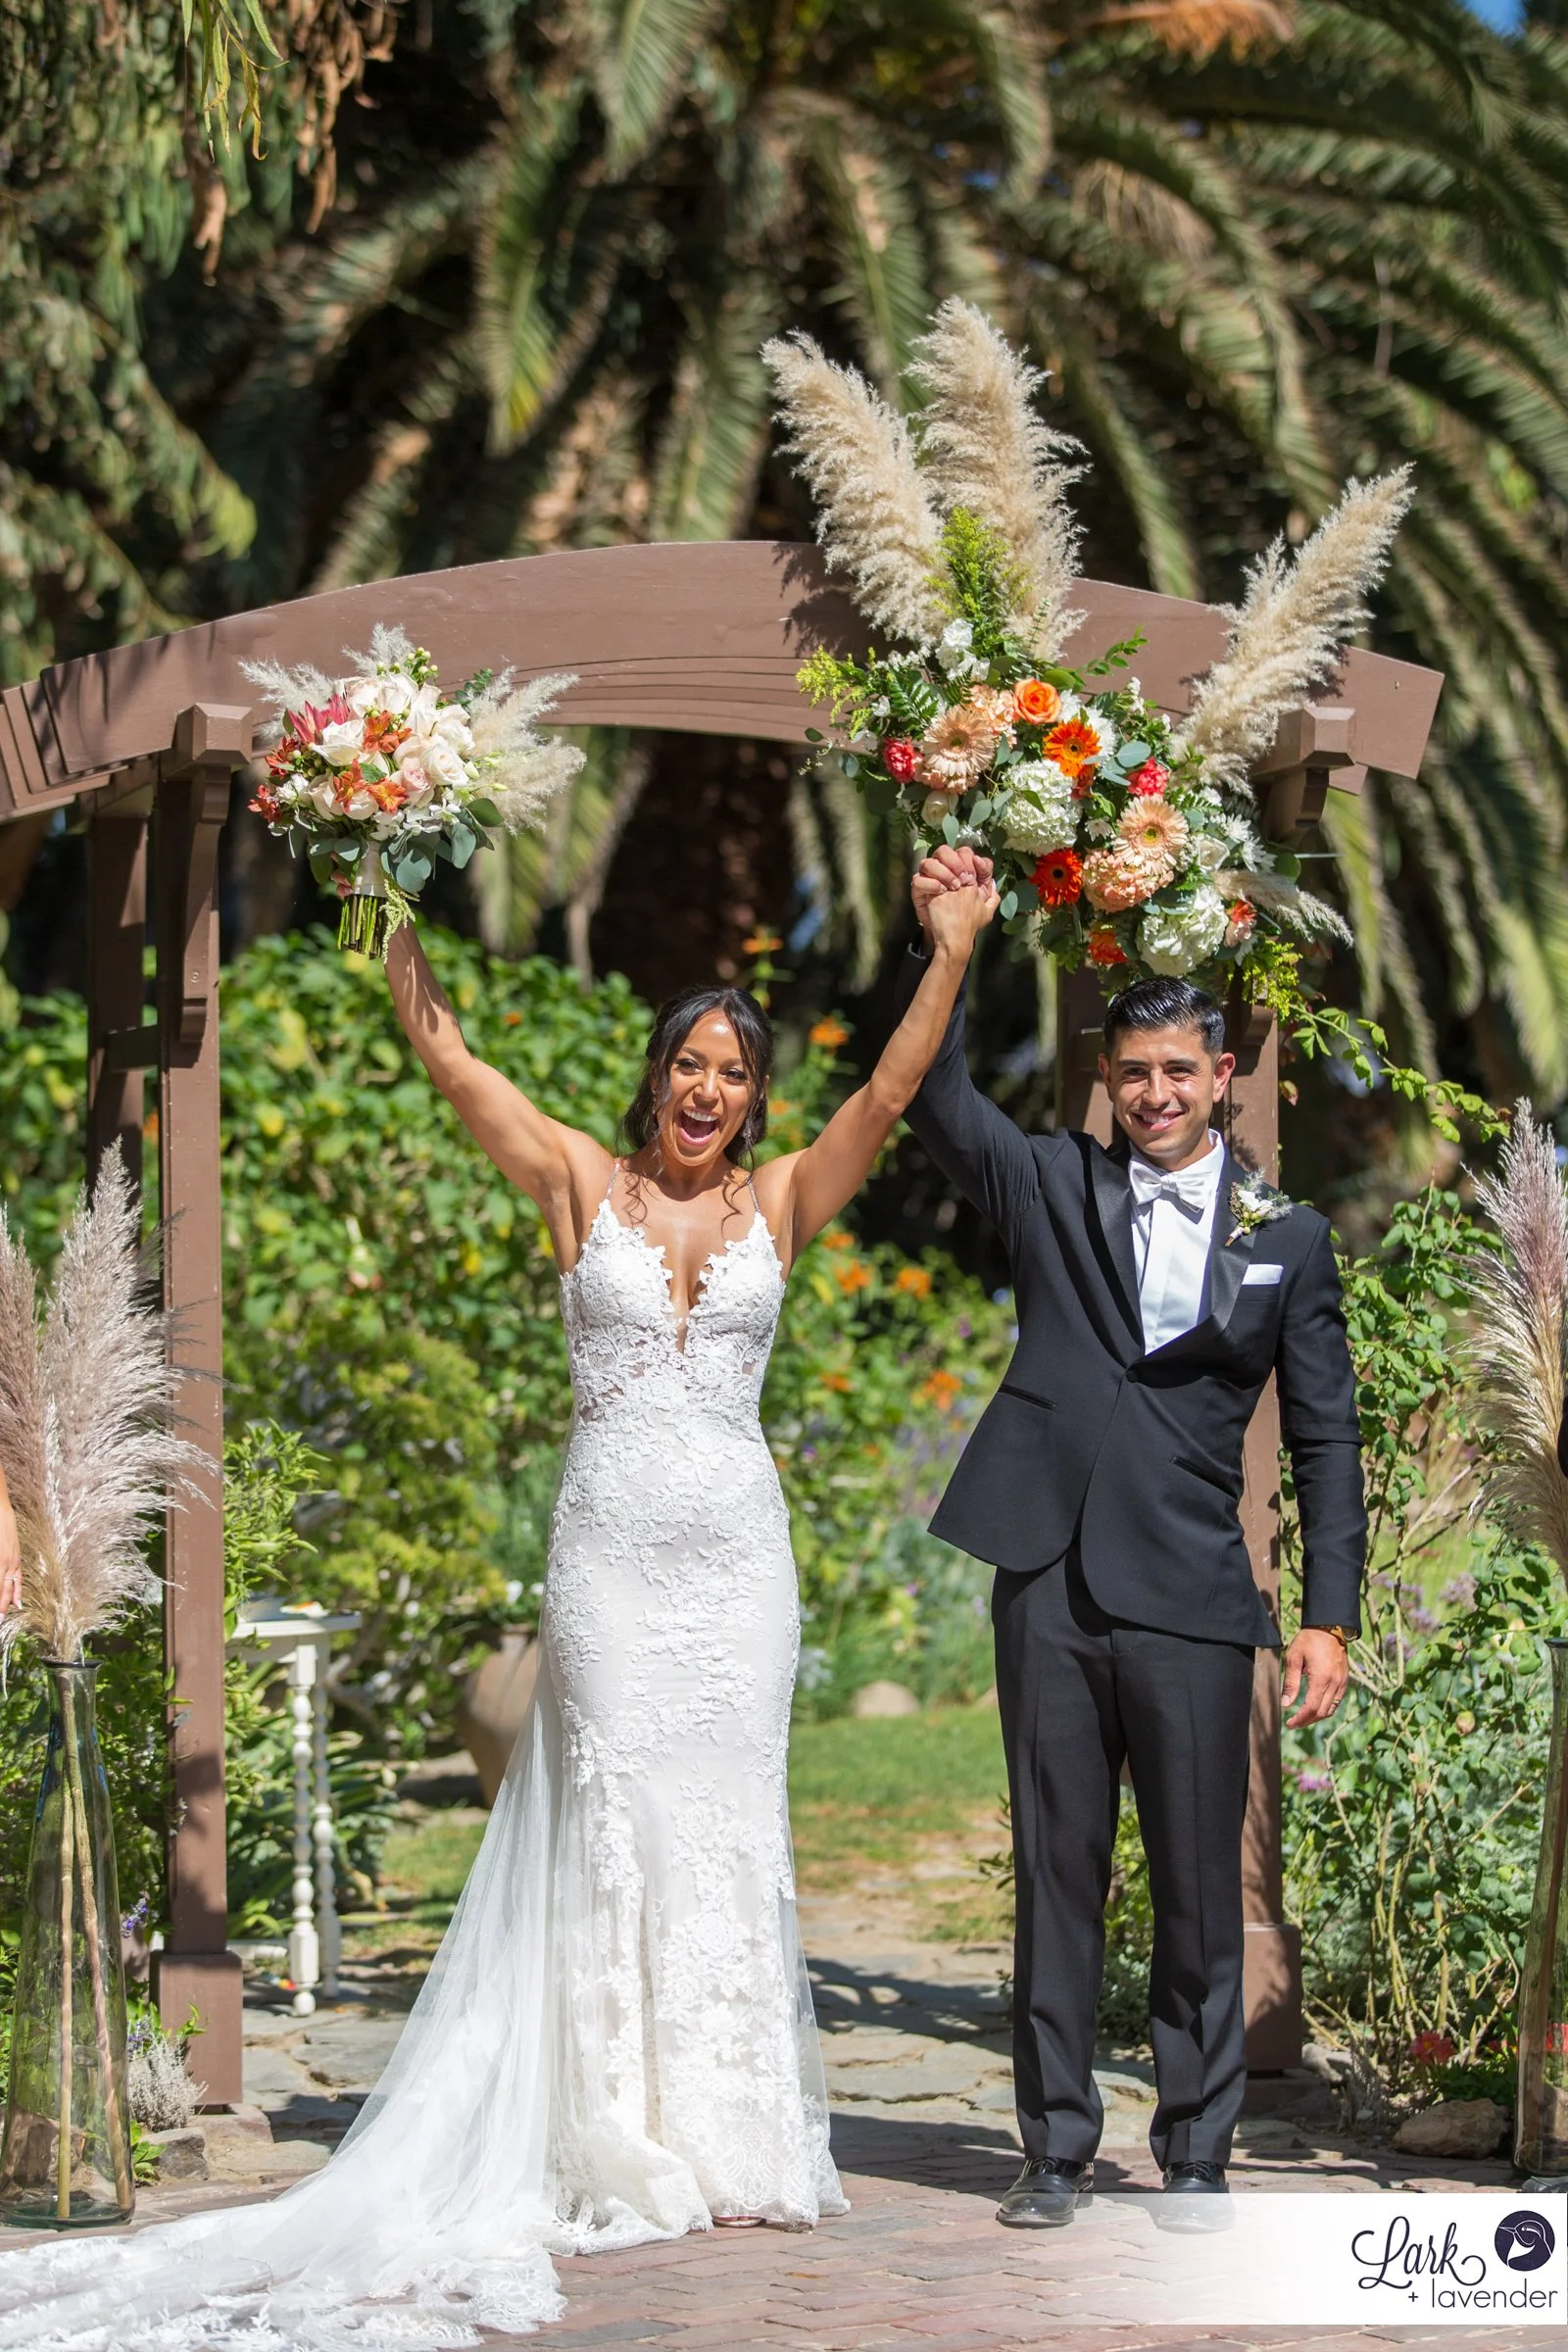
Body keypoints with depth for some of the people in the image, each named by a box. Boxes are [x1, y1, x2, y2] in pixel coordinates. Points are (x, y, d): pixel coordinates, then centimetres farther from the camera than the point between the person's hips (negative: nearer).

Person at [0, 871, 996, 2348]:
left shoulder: (779, 1203, 7)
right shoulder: (581, 1182, 3)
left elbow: (890, 1090, -1)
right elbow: (450, 1063, -2)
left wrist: (953, 952, -9)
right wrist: (398, 921, -10)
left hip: (736, 1552, 2)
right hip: (608, 1546, -2)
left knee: (730, 1823, 4)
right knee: (613, 1822, -1)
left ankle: (733, 2135, 9)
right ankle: (630, 2143, 3)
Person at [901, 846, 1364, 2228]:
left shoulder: (1289, 1240, 8)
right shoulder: (1053, 1190, 9)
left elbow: (1325, 1439, 8)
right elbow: (938, 1099, -4)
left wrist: (1331, 1618, 1)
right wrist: (942, 951, -19)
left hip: (1191, 1602, -1)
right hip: (1051, 1588, 1)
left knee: (1201, 1888, 2)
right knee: (1057, 1875, 7)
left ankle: (1198, 2152, 13)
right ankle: (1059, 2148, 14)